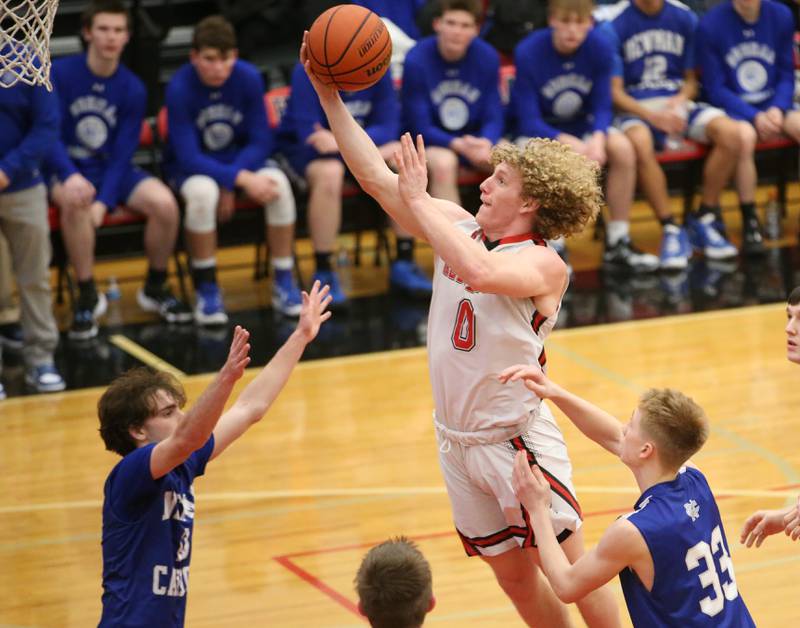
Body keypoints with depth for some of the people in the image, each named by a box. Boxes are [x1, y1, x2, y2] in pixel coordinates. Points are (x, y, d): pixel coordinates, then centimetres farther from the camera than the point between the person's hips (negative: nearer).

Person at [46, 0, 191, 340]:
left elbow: (123, 153, -6)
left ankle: (155, 288, 4)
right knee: (75, 203, -38)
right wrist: (70, 176, -33)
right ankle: (87, 296, -21)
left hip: (114, 169, 3)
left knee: (164, 204, -23)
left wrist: (104, 202, -21)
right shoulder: (60, 73, -11)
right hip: (67, 168, -3)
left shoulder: (132, 89, -4)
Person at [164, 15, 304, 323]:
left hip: (241, 157, 3)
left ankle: (284, 283, -15)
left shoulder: (249, 78, -16)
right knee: (202, 193, -37)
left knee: (278, 184, -29)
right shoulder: (179, 89, -23)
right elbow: (188, 156, -25)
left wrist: (229, 185, -22)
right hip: (190, 166, -2)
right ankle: (206, 289, -21)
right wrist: (242, 179, -36)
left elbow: (262, 141, -9)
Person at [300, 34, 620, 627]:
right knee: (514, 576, 14)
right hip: (457, 441, 7)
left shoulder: (544, 265, -17)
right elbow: (376, 177, 0)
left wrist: (418, 199, -31)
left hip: (518, 439, -6)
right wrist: (328, 95, -6)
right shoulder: (459, 228, 2)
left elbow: (479, 272, -39)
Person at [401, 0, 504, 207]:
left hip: (474, 139, 3)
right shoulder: (416, 60, -16)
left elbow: (493, 119, -2)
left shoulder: (487, 57, -6)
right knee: (443, 163, -35)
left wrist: (486, 143, -26)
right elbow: (420, 127, -13)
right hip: (430, 141, -3)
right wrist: (458, 145, -30)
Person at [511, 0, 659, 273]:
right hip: (538, 131, -3)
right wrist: (569, 143, -37)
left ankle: (617, 244, -12)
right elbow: (529, 121, -21)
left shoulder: (599, 48, -12)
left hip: (581, 127, 4)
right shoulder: (528, 53, -21)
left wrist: (597, 138, -31)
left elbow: (602, 108, -8)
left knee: (623, 148, -24)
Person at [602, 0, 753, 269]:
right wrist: (653, 116, -20)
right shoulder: (614, 23, -5)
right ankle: (671, 230, -27)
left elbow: (691, 80, 12)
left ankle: (703, 220, -9)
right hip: (636, 108, -4)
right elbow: (614, 92, -6)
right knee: (640, 143, -40)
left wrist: (679, 101, -11)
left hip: (678, 104, 4)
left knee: (730, 133, -25)